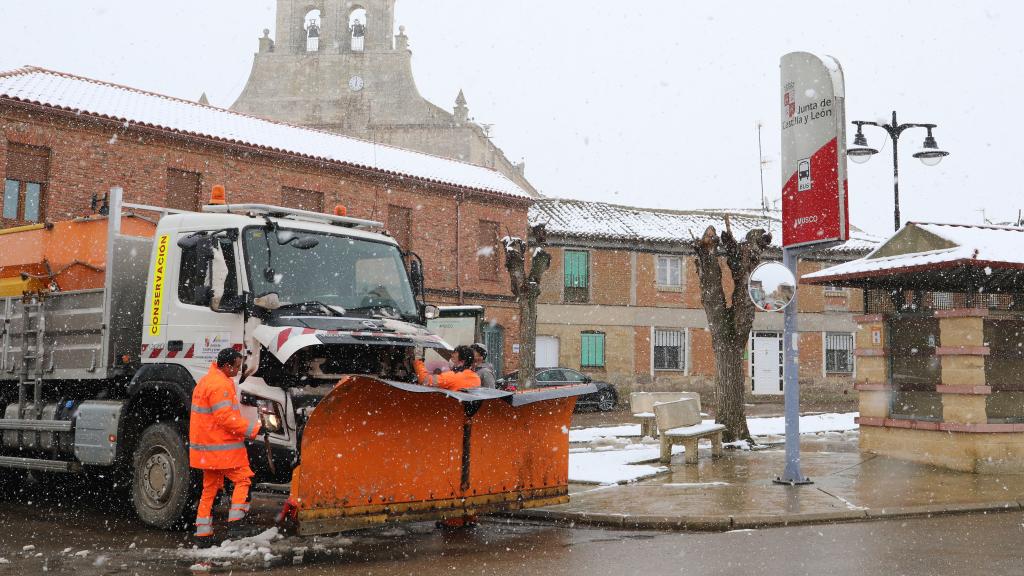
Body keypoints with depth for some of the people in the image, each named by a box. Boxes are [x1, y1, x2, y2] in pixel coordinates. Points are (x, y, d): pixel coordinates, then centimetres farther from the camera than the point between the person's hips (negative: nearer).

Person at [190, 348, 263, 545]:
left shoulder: (206, 381, 18)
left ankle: (203, 533, 16)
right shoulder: (220, 385, -17)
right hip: (221, 447, -10)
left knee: (210, 488, 13)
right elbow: (226, 418, -23)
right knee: (243, 479, -4)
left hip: (207, 447, 10)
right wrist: (253, 429, -21)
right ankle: (235, 523, -10)